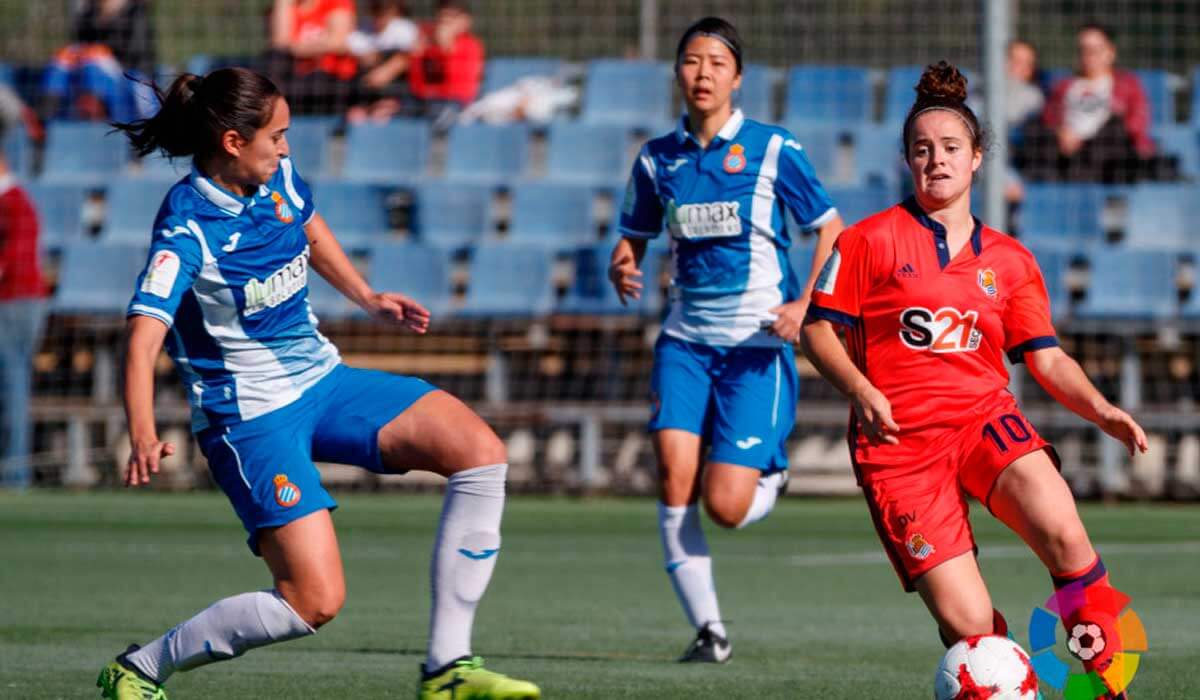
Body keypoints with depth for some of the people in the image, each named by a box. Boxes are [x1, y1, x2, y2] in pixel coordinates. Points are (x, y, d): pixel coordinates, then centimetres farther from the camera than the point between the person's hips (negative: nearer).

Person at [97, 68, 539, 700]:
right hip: (250, 415, -8)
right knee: (316, 600, -19)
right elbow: (143, 338, -34)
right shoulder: (186, 228, -22)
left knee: (480, 452, -10)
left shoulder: (278, 177, 0)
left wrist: (369, 299, 27)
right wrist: (143, 437, -48)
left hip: (321, 380, 8)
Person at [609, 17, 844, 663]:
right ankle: (707, 627, -7)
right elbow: (633, 238, 17)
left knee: (725, 506, -11)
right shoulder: (657, 158, 6)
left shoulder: (772, 150, -4)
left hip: (757, 344, -3)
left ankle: (771, 477, 27)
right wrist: (621, 270, -7)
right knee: (674, 471, -18)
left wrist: (804, 305, -15)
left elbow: (832, 233, 0)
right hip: (686, 341, 3)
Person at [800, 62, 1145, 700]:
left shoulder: (1010, 261, 15)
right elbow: (819, 331, 5)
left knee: (1062, 531, -30)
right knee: (967, 624, -16)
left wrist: (1101, 410, -6)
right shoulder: (870, 241, 5)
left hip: (985, 419, 2)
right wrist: (860, 391, -13)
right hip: (900, 440, -2)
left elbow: (1046, 359, 12)